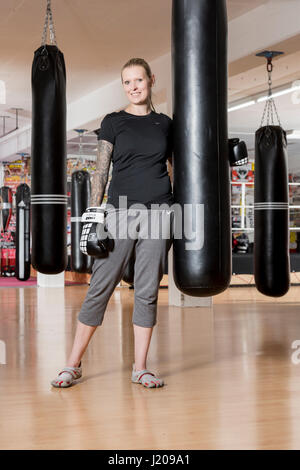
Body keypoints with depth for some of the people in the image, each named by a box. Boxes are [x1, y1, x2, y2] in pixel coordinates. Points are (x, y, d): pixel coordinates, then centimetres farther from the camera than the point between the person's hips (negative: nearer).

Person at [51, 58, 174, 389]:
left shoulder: (165, 123, 12)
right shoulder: (113, 122, 6)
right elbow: (101, 171, 3)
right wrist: (93, 215, -5)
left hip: (158, 212, 2)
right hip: (120, 210, -1)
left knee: (148, 290, 2)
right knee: (101, 287, -2)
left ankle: (140, 368, 11)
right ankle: (73, 364, 7)